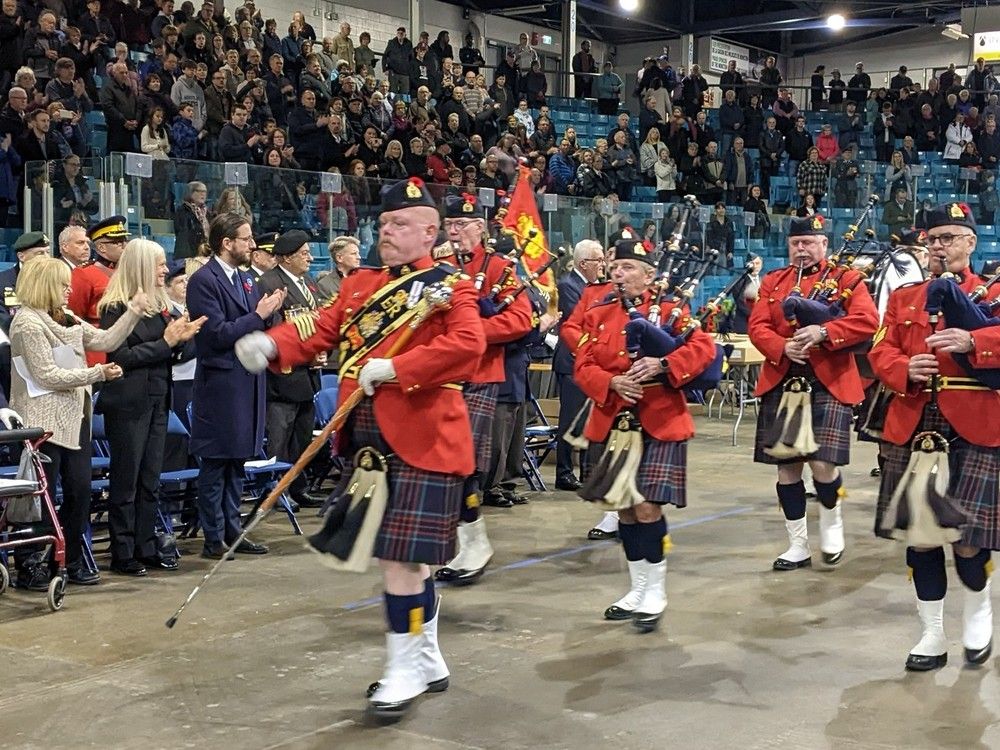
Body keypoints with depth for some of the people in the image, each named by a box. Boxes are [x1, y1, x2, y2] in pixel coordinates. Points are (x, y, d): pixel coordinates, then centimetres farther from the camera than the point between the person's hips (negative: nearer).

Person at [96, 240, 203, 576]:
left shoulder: (159, 305, 11)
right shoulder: (116, 308, -9)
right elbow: (121, 357, -14)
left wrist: (181, 338, -5)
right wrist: (166, 342, -15)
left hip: (157, 399, 7)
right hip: (128, 403, -7)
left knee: (150, 479, 11)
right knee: (126, 480, 1)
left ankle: (146, 547, 18)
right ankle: (123, 554, 7)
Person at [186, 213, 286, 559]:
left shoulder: (245, 279, 15)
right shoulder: (203, 280, -11)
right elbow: (218, 333, -19)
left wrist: (269, 311, -1)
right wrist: (258, 315, -14)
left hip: (247, 381, 8)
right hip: (221, 384, -8)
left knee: (237, 463, 13)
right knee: (215, 465, -1)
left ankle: (232, 531, 21)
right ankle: (214, 539, 6)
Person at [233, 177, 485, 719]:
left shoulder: (449, 285, -6)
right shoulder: (360, 284, 15)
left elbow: (467, 344, -22)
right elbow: (321, 330, 5)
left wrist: (395, 368, -25)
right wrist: (270, 344, -13)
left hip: (420, 445, -7)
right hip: (367, 443, 7)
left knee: (401, 559, -7)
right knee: (408, 560, 16)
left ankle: (404, 672, 6)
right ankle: (428, 662, 30)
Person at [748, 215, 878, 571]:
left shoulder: (846, 278, 3)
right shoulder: (772, 281, 14)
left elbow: (867, 321, -10)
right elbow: (757, 326, 5)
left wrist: (823, 333, -23)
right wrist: (783, 348, -15)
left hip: (829, 384, -4)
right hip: (781, 384, 4)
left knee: (822, 463, -11)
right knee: (786, 466, 5)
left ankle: (831, 522, 20)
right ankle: (798, 545, 17)